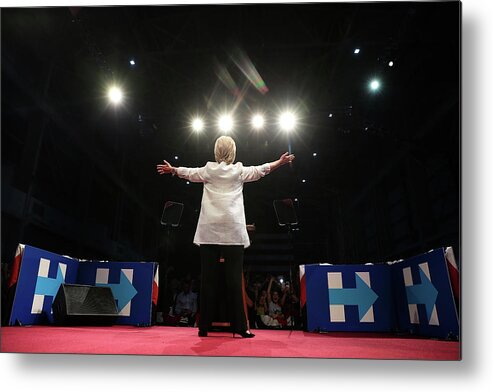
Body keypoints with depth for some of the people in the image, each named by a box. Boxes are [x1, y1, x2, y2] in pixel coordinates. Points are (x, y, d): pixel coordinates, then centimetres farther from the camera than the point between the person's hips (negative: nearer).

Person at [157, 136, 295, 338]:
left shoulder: (209, 170, 10)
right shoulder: (239, 170, 7)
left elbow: (188, 172, 26)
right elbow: (260, 170, 20)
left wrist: (172, 169, 46)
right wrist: (280, 162, 35)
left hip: (209, 231, 2)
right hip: (232, 231, -1)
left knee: (208, 279, 3)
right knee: (234, 279, -1)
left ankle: (204, 326, 9)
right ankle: (240, 326, 0)